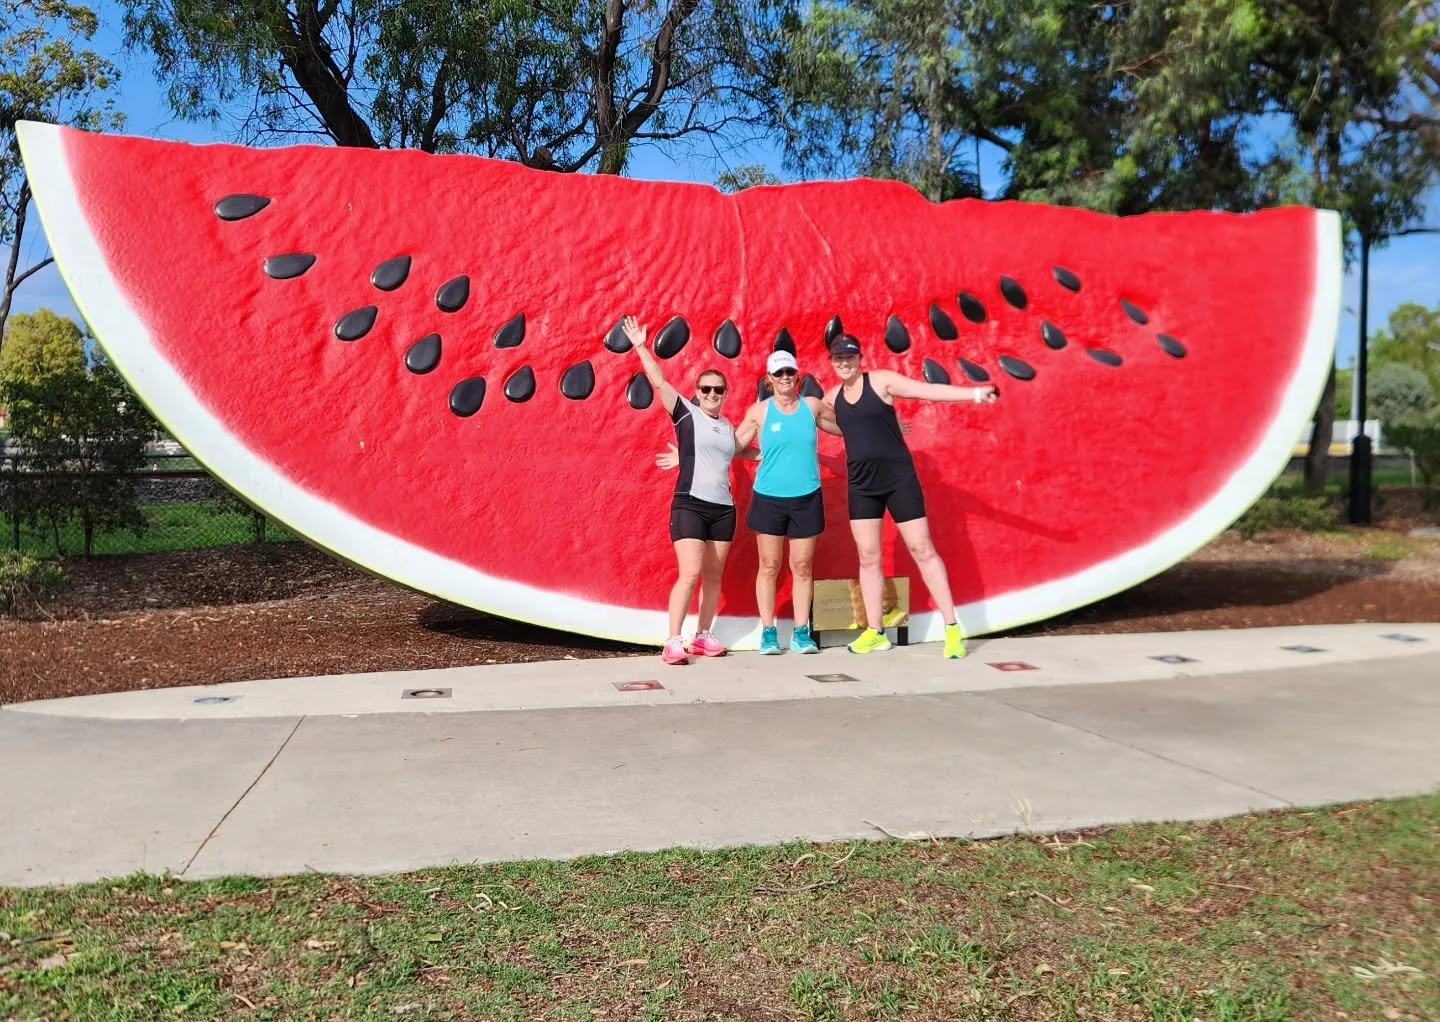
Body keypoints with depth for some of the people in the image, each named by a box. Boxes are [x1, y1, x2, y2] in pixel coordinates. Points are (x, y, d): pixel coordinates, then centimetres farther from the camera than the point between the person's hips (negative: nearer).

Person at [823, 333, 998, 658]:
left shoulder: (881, 380, -7)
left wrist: (976, 393, -26)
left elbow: (929, 390, -16)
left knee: (922, 550, -3)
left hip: (898, 478, -5)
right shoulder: (832, 398, 9)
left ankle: (952, 628, 2)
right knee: (868, 557, 6)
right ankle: (875, 632, 15)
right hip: (861, 484, 5)